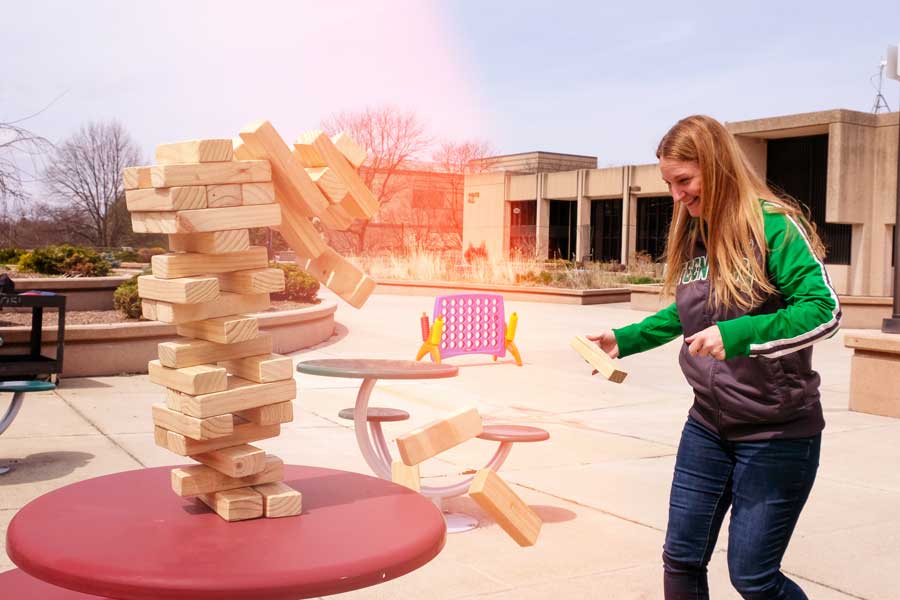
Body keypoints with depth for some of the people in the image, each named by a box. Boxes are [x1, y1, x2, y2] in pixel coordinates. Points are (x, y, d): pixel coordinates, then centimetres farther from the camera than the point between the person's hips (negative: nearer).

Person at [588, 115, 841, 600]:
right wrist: (623, 339, 9)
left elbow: (823, 311, -23)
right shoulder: (693, 236, 6)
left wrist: (735, 335, -34)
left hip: (776, 432, -6)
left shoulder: (772, 225, -16)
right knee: (681, 558, 10)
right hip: (708, 426, 7)